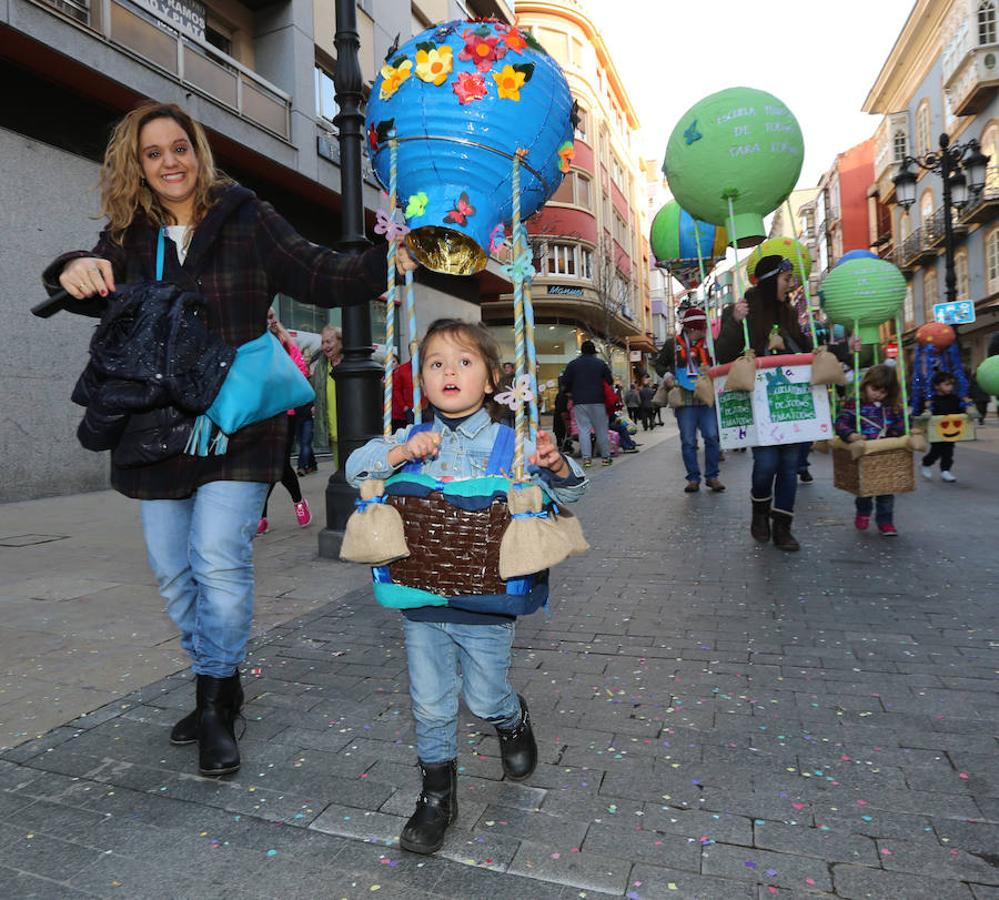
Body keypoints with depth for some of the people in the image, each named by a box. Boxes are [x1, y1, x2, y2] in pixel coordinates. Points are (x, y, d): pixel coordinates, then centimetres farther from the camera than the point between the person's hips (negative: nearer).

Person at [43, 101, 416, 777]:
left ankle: (216, 706, 8)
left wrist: (384, 264, -20)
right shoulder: (128, 237, 11)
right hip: (156, 430, 5)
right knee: (173, 571, 11)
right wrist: (74, 271, -24)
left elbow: (321, 277, -3)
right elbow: (91, 279, 0)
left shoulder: (248, 221, 1)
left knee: (218, 558, -12)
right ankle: (220, 688, 31)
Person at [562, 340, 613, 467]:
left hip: (579, 401, 0)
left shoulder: (572, 364, 4)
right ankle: (605, 457, 11)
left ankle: (586, 458, -7)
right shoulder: (600, 363, 4)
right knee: (601, 429, 7)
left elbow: (565, 382, 1)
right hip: (597, 400, 0)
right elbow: (610, 381, 5)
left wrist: (570, 392, 19)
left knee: (583, 430, 0)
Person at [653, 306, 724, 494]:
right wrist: (666, 374, -3)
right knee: (688, 441, 4)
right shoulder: (673, 344, 3)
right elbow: (659, 363, 15)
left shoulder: (710, 343, 5)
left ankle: (712, 476, 12)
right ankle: (693, 478, 14)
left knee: (712, 437, -1)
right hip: (684, 400, -1)